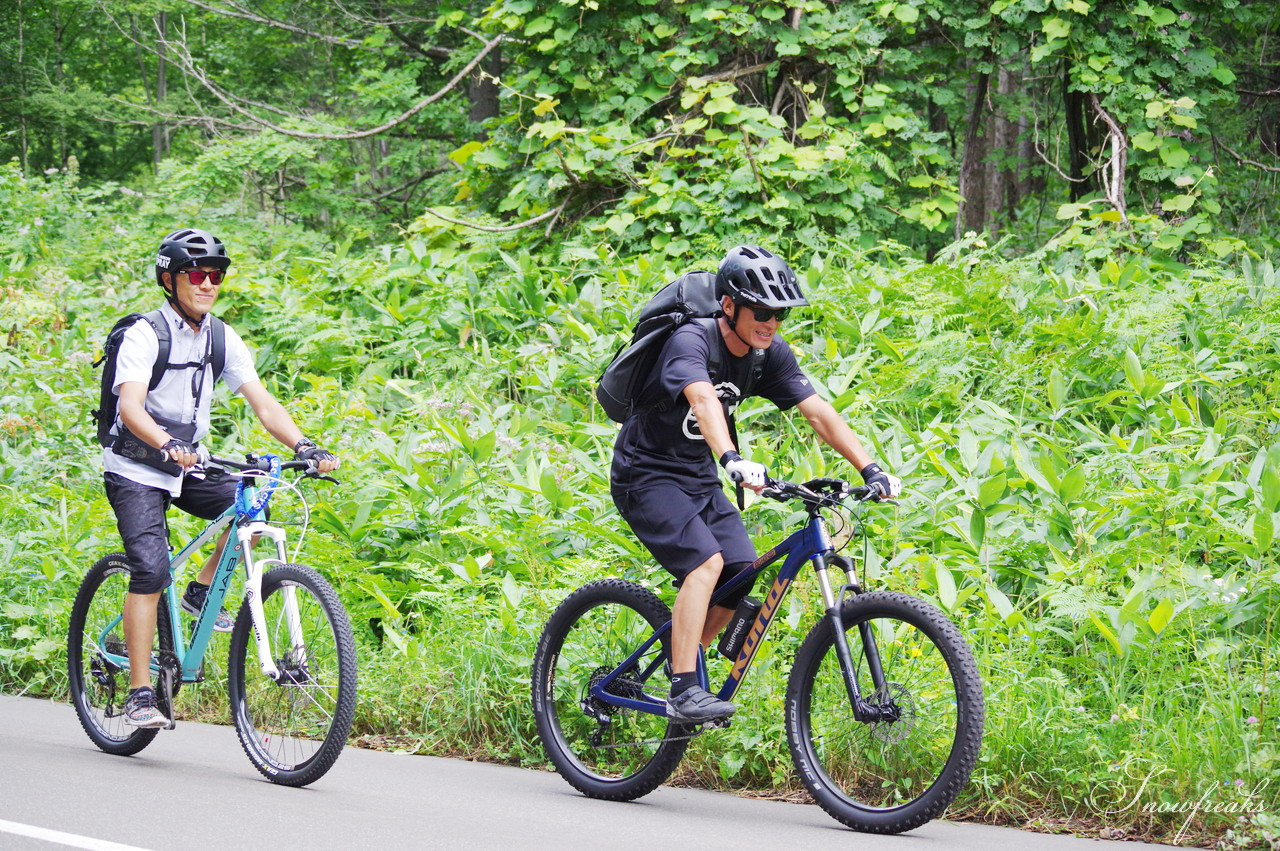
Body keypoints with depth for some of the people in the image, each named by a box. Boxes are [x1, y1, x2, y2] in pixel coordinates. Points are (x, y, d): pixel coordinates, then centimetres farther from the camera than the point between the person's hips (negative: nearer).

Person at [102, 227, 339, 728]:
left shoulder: (221, 338, 2)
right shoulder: (144, 335, -16)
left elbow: (262, 403, -4)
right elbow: (130, 407, -29)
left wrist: (304, 446, -21)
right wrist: (167, 444, -48)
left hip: (186, 470, 6)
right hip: (135, 470, -6)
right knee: (150, 570, -20)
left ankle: (201, 592, 2)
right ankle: (139, 694, -15)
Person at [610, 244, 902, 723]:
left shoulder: (770, 355, -4)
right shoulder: (691, 342, -26)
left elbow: (818, 412, -9)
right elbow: (704, 401, -44)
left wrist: (870, 469, -22)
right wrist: (733, 460, -62)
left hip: (698, 479, 7)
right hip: (647, 475, -7)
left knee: (741, 573, -6)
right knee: (706, 562, -25)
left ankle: (682, 661, 14)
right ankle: (684, 692, -25)